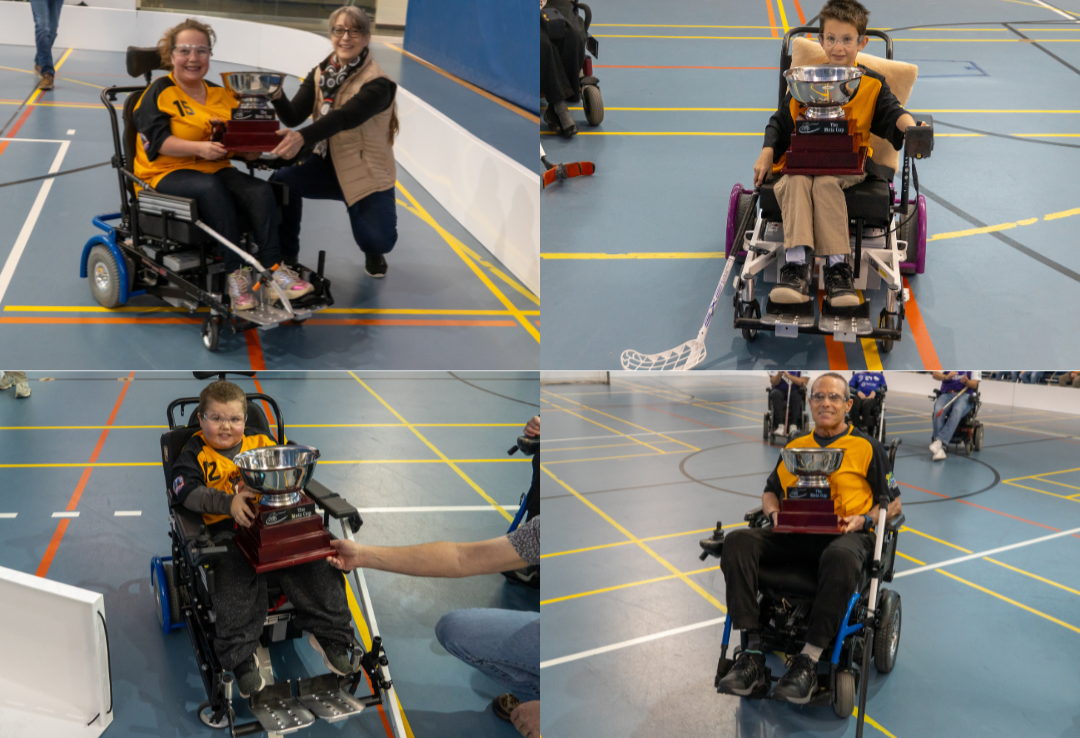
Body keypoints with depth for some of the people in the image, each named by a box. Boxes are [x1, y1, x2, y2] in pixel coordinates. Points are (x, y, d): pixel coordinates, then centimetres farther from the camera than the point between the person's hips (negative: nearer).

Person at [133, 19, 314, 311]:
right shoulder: (159, 92, 2)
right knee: (211, 187, -36)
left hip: (216, 170, 5)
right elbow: (157, 140, -12)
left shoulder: (222, 95, 18)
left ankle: (272, 267, -29)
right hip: (166, 173, -4)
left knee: (261, 190, -24)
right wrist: (200, 148, -27)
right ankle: (235, 272, -36)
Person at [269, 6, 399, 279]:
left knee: (379, 241, -22)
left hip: (368, 174, -4)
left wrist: (303, 138, -51)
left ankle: (373, 252, 20)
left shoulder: (377, 84, -18)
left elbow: (344, 117, -35)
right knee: (282, 181, -23)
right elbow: (293, 117, -7)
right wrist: (276, 96, -29)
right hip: (329, 165, 5)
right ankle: (286, 257, -2)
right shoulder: (320, 74, 1)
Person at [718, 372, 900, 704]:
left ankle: (808, 662, -37)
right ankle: (753, 649, -31)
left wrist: (863, 519, -7)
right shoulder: (794, 446, 24)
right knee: (737, 541, -26)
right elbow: (770, 492, 30)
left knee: (840, 557, -43)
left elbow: (893, 503, 13)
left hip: (845, 534, -4)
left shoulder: (867, 447, 13)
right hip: (793, 534, 4)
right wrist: (774, 512, 6)